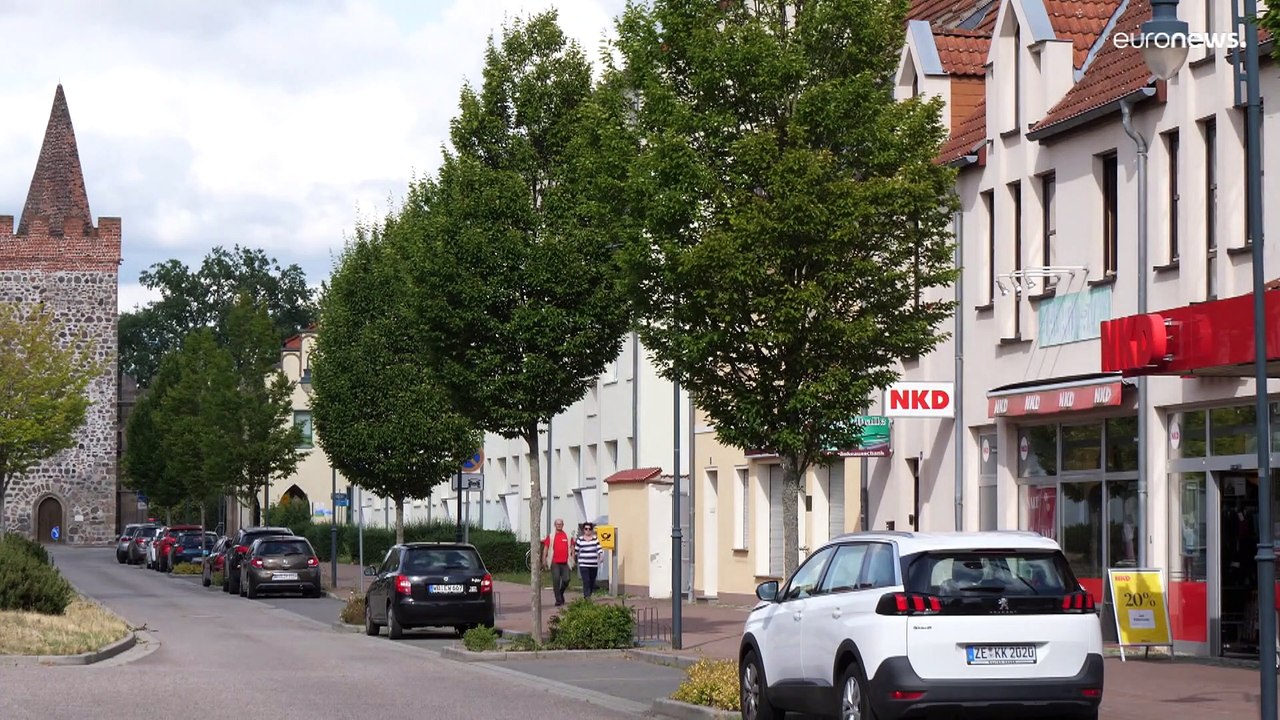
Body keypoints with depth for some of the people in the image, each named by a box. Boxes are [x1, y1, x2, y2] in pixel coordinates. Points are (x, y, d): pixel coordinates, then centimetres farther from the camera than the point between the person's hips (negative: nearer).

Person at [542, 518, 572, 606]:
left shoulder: (567, 536, 10)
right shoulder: (551, 536, 4)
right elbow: (545, 548, 3)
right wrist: (544, 560, -5)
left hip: (565, 563, 2)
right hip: (555, 563, -2)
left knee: (566, 580, -3)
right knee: (556, 581, -5)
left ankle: (561, 593, 25)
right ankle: (558, 600, 0)